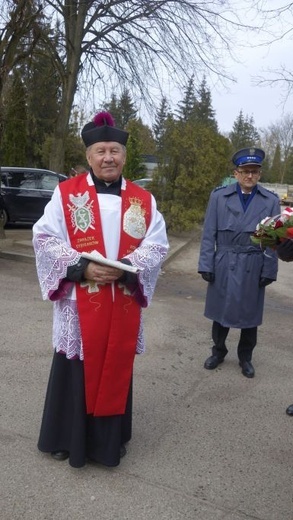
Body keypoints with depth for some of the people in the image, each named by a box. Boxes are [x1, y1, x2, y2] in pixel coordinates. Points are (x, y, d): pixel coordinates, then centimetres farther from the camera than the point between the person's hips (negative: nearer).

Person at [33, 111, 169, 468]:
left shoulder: (143, 200, 5)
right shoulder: (66, 193, -2)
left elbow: (157, 245, 1)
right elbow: (45, 238, -5)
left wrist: (125, 267, -17)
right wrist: (82, 266, -18)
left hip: (124, 303, 2)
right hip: (78, 303, -2)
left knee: (116, 369, 13)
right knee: (76, 370, 9)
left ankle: (110, 439, 32)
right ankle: (65, 437, 30)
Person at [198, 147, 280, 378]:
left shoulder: (271, 201, -1)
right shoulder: (219, 196, -2)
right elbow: (209, 234, -1)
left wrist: (269, 271, -3)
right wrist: (206, 265, -5)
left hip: (253, 267, 0)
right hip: (223, 265, 0)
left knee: (250, 314, 12)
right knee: (220, 311, 13)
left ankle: (245, 357, 33)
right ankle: (218, 351, 35)